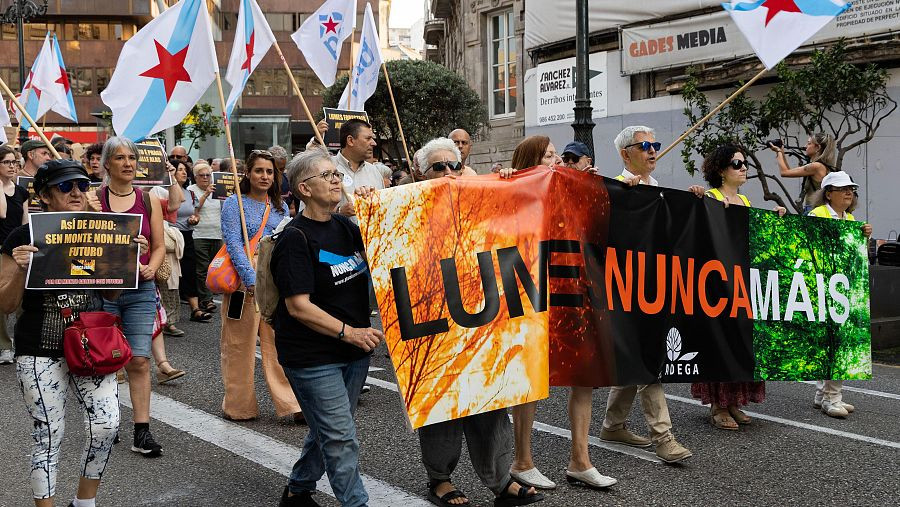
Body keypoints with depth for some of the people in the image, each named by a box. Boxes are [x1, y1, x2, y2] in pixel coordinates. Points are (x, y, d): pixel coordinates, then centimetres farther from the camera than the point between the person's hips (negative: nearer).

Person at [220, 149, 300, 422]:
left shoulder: (280, 207, 14)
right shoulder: (234, 204, -1)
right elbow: (233, 243, -12)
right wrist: (251, 278, -23)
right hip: (243, 282, -4)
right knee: (240, 344, 3)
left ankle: (291, 403, 1)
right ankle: (239, 406, 14)